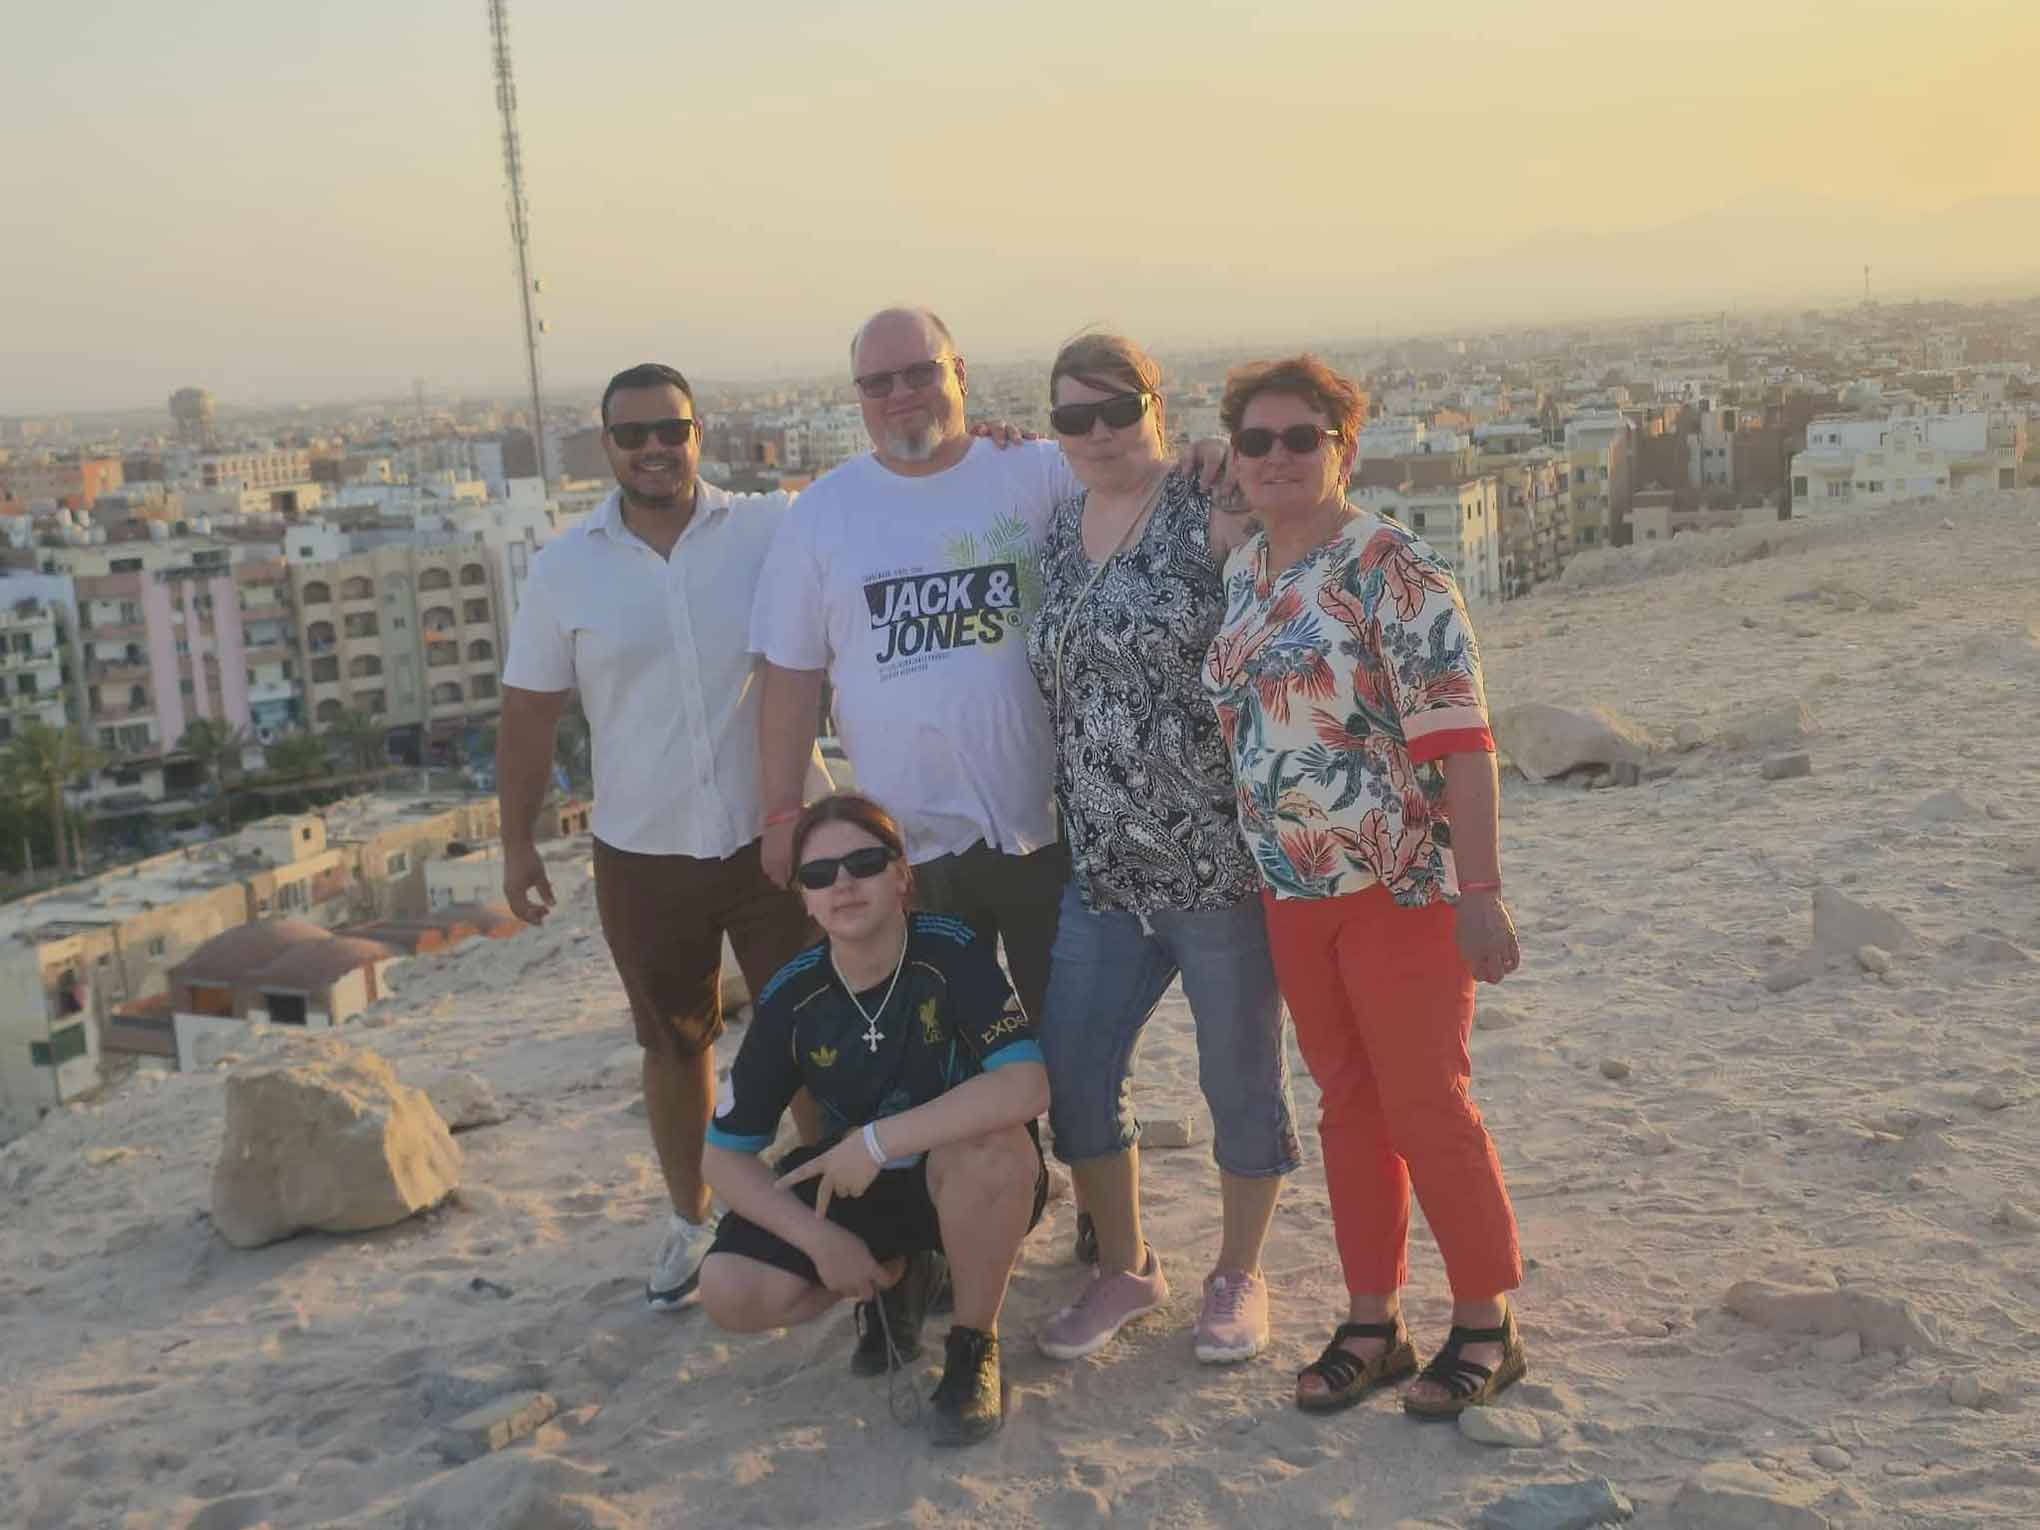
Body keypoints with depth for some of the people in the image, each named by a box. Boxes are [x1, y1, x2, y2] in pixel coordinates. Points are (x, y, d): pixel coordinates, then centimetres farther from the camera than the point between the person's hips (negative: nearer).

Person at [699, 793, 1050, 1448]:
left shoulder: (952, 952, -21)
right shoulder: (792, 998, -11)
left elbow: (1026, 1085, -36)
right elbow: (726, 1154, -6)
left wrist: (877, 1141, -35)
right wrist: (822, 1240, -19)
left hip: (972, 1186, -3)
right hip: (858, 1188, 4)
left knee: (989, 1142, -38)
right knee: (729, 1292, -19)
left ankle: (975, 1344, -12)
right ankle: (895, 1278, 12)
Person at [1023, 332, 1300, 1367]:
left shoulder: (1211, 517, -8)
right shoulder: (1056, 533, 10)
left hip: (1218, 857, -5)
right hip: (1100, 866, 6)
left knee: (1241, 1076, 8)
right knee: (1072, 1073, 9)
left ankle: (1240, 1275, 30)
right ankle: (1124, 1268, 31)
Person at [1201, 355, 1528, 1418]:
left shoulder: (1392, 568, -13)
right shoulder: (1239, 574, 8)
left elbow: (1457, 739, -17)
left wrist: (1479, 891, -21)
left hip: (1404, 884, -6)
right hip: (1292, 891, 6)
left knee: (1424, 1108, 1)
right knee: (1347, 1105, 13)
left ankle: (1487, 1324, 17)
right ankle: (1371, 1323, 25)